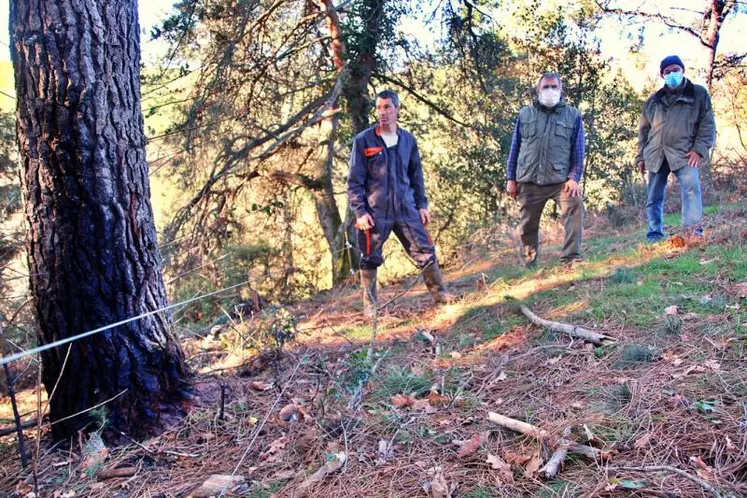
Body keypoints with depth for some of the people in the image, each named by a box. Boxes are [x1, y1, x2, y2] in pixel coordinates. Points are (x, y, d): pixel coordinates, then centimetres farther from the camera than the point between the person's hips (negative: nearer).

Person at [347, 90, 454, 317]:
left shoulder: (408, 140, 9)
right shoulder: (363, 140, -3)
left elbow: (416, 176, 16)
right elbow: (354, 181, -3)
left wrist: (422, 205, 10)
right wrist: (360, 212, -10)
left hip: (406, 209, 3)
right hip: (375, 212, -3)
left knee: (425, 251, 3)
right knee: (370, 259, 4)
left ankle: (439, 292, 18)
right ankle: (370, 305, 19)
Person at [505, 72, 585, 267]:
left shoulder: (573, 115, 7)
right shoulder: (525, 114, 10)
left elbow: (578, 151, 3)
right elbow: (515, 148, 11)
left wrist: (574, 178, -9)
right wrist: (511, 179, 6)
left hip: (561, 180, -1)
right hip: (528, 181, 2)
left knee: (575, 205, -26)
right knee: (528, 225, 7)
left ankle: (571, 257, -20)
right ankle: (529, 265, 24)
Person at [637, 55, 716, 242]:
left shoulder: (698, 94, 11)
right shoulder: (654, 100, 19)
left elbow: (708, 124, 3)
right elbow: (644, 130, 20)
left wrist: (699, 149, -10)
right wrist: (641, 156, 13)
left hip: (684, 153, -3)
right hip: (656, 155, 4)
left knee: (691, 187, -25)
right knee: (654, 197, 4)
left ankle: (693, 230, -29)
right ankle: (654, 236, 11)